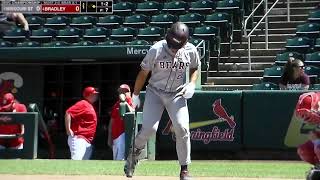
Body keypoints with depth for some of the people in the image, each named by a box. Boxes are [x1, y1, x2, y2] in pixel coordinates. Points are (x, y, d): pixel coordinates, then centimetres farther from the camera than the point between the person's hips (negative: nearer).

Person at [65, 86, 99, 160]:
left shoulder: (90, 106, 23)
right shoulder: (83, 104, -6)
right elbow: (68, 113, -17)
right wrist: (68, 129, -21)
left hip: (88, 141, 10)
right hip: (79, 139, -10)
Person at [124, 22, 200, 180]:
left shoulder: (191, 51, -11)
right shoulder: (156, 50, -18)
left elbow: (195, 68, 10)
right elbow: (143, 72, -5)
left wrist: (192, 84, -9)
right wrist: (135, 95, 1)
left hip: (177, 94, 2)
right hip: (155, 92, -1)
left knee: (182, 128, -14)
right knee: (149, 128, -15)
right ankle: (135, 151, 18)